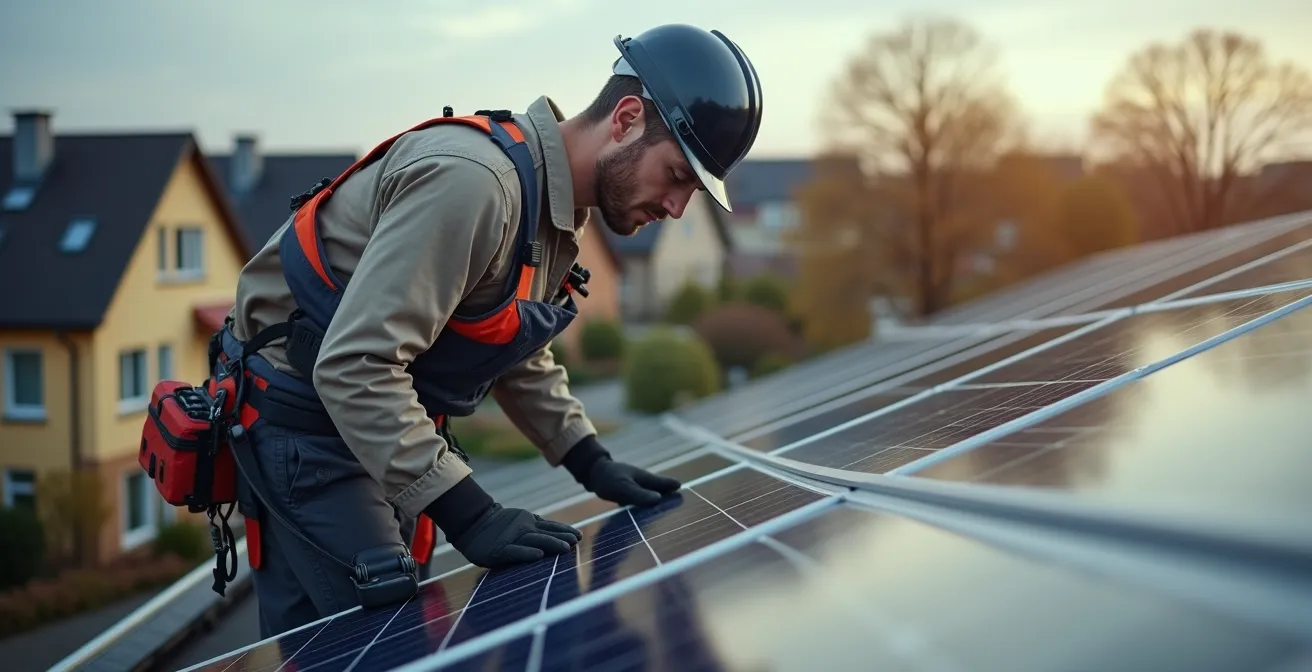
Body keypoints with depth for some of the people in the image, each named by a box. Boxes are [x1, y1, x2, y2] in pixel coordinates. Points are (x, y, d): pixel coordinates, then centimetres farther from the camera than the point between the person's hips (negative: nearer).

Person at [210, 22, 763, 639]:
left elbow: (517, 353, 17)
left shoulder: (561, 205, 3)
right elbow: (353, 367, -33)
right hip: (307, 418, -9)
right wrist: (471, 517, -33)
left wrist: (592, 462, 7)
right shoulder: (472, 181, -29)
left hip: (381, 424, 9)